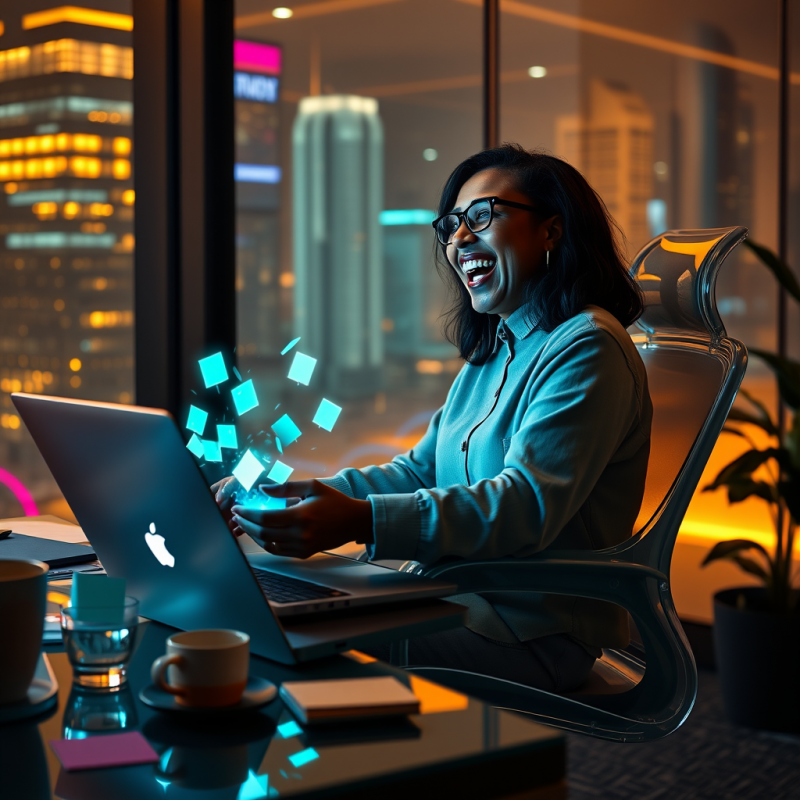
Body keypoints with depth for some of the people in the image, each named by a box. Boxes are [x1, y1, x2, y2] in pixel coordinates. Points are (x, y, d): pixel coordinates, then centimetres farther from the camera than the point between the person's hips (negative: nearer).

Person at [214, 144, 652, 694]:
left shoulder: (586, 349, -14)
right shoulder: (492, 354, 18)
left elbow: (527, 506, -25)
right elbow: (420, 472, 16)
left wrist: (360, 522, -35)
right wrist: (300, 494, 0)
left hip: (540, 630, -9)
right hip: (457, 596, 9)